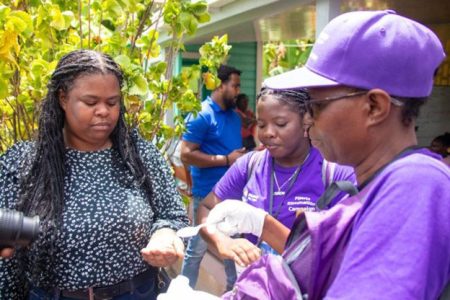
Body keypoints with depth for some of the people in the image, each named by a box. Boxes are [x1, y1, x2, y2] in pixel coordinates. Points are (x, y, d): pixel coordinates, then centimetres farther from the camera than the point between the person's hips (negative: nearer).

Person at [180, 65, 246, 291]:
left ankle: (233, 286, 39)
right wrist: (226, 160, -20)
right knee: (197, 249, 5)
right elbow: (186, 154, -21)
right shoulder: (201, 115, -15)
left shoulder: (234, 116, 9)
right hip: (207, 194, -8)